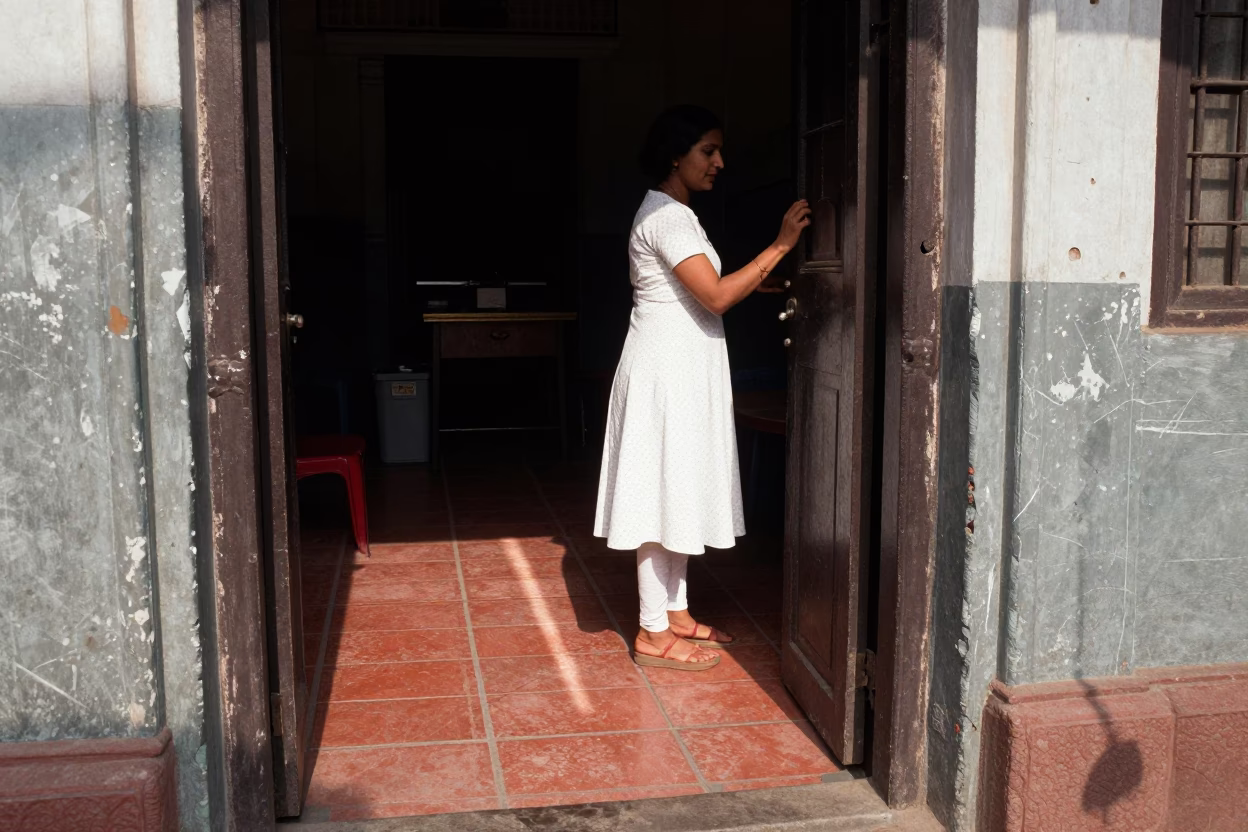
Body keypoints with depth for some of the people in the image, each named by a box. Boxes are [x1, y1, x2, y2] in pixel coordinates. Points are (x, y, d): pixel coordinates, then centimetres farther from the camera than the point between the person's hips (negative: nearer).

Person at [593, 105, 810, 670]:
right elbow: (716, 296, -23)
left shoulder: (674, 214, 17)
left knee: (679, 495, 14)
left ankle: (676, 614, 25)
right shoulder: (666, 216, -15)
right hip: (666, 373, -10)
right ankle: (654, 635, 5)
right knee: (662, 496, -4)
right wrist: (781, 246, -21)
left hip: (682, 373, 10)